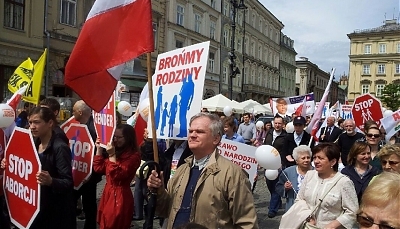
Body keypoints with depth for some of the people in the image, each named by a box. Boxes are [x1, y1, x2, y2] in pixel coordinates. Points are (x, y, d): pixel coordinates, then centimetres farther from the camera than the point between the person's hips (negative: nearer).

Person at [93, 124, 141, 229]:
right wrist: (99, 149, 5)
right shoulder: (117, 151, 12)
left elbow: (118, 175, -24)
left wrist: (112, 155, -25)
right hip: (108, 192, 9)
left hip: (120, 195, -9)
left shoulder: (133, 156, -16)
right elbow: (99, 168, 12)